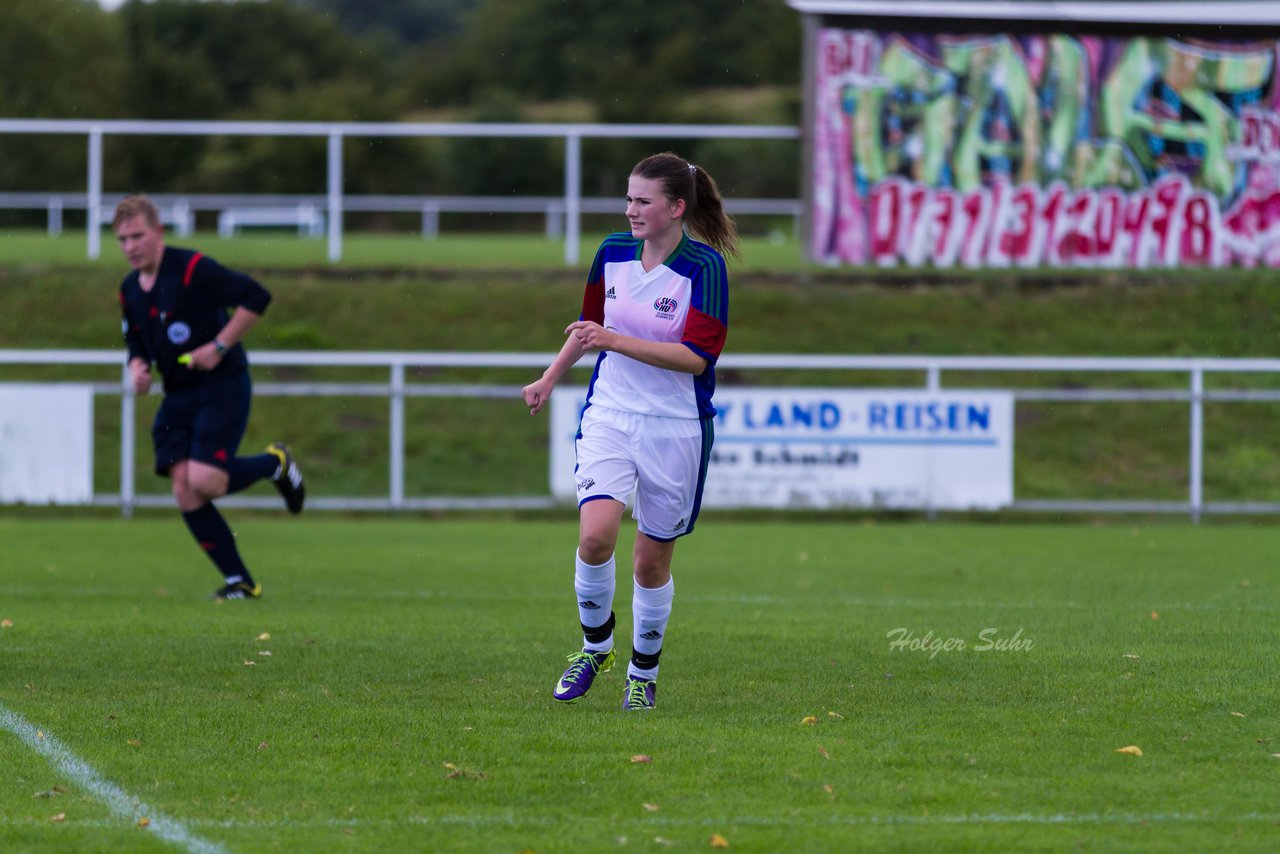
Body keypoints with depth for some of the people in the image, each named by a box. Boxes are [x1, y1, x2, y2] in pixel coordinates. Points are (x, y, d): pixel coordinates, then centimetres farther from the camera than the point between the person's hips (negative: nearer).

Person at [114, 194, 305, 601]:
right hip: (178, 397, 7)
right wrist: (138, 368, -1)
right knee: (185, 493, -6)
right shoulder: (130, 291, 8)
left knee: (204, 482, -20)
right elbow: (136, 344, 22)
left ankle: (275, 464, 10)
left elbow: (256, 296, -19)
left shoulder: (192, 269, -15)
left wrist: (219, 346, -20)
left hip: (223, 388, -7)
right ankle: (240, 582, 4)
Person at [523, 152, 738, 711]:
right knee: (596, 535, -18)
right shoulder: (612, 253, 2)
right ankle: (595, 645, 6)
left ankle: (644, 674, 25)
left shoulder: (706, 267, -13)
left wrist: (616, 341, -27)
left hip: (676, 429, -3)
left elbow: (696, 356, -20)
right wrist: (550, 380, 28)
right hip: (610, 415, 3)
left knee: (651, 559, 5)